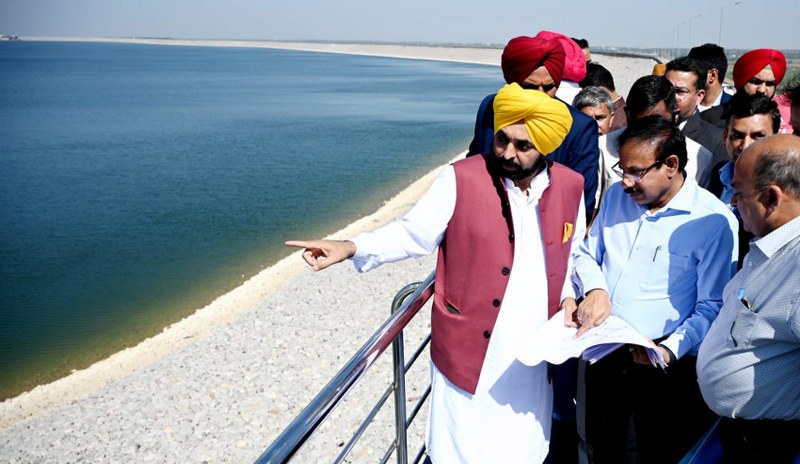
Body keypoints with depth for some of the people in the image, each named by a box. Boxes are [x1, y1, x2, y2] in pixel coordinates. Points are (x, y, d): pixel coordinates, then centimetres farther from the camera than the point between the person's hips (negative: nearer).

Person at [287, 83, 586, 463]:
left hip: (532, 353, 4)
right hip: (469, 352, -3)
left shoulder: (570, 186, 0)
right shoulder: (462, 179, -13)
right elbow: (413, 233, -10)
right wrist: (351, 247, -24)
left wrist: (567, 295, 1)